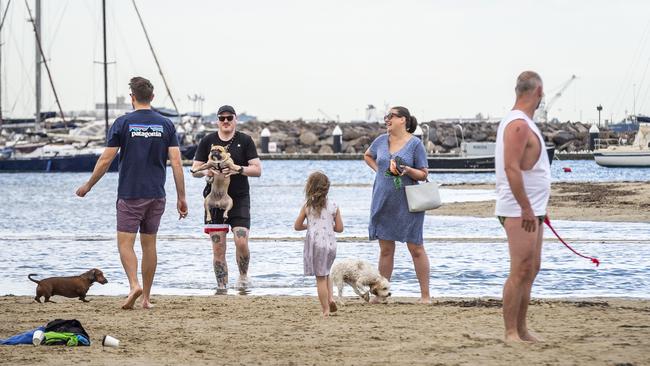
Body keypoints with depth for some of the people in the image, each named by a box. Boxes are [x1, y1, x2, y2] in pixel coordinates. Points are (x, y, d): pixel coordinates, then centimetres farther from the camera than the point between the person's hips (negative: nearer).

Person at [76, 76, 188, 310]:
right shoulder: (166, 125, 3)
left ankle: (134, 285, -24)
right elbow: (176, 163, -2)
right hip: (157, 194, 3)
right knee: (149, 244, 11)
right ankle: (146, 297, 14)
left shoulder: (123, 123, -5)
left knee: (125, 242, -1)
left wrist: (88, 186, 10)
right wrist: (181, 198, 2)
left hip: (129, 195, -3)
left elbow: (106, 160, -4)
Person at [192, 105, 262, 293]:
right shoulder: (207, 141, 7)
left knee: (241, 242, -13)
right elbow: (194, 170, 7)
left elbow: (257, 169, 0)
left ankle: (243, 276, 13)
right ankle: (222, 287, 7)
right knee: (218, 247, 0)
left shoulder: (245, 140, 4)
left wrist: (239, 169, -17)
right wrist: (206, 171, -15)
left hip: (239, 198, -1)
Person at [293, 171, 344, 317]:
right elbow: (339, 228, 4)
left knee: (321, 278, 2)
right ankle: (330, 297, 4)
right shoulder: (333, 205, 2)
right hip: (330, 244, 2)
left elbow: (297, 226, 4)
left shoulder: (307, 206, -2)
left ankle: (325, 310, 2)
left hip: (315, 245, -2)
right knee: (325, 273, 24)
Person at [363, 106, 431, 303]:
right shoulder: (381, 140, 7)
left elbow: (423, 174, -4)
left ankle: (425, 294, 2)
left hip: (407, 204, -4)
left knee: (416, 248, -2)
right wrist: (377, 169, 11)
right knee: (385, 249, 9)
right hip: (383, 203, 4)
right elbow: (367, 156, 28)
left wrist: (408, 171, -22)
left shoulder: (415, 144, -6)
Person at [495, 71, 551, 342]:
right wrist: (526, 209, -24)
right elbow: (511, 168, -24)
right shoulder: (518, 125, -16)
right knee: (520, 271, -10)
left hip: (531, 210, 11)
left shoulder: (523, 123, 17)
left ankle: (521, 330, 18)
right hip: (521, 211, -11)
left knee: (531, 269, 13)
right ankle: (511, 333, -8)